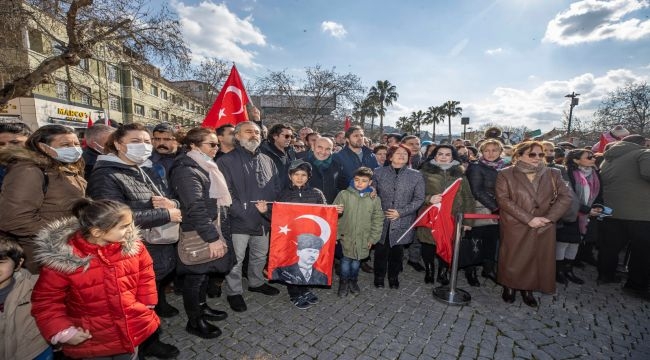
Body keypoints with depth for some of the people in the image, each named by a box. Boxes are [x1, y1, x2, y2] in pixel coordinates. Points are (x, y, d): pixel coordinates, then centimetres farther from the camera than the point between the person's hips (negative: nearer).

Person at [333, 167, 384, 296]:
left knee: (356, 261, 16)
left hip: (363, 239, 2)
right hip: (345, 237, -2)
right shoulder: (344, 195, -10)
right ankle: (344, 282, 31)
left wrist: (372, 238, 1)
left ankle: (353, 281, 41)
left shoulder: (375, 199, -3)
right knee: (346, 260, 7)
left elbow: (378, 220, 3)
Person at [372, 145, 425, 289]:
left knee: (397, 250, 12)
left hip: (402, 222, 0)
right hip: (382, 220, 0)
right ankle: (379, 276, 30)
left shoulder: (416, 176, 1)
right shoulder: (379, 173, 2)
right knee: (381, 249, 8)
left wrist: (401, 212, -11)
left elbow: (419, 199, -2)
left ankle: (393, 277, 35)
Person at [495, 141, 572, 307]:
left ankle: (528, 289, 27)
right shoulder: (506, 175, -3)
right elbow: (503, 200, -11)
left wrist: (549, 217, -12)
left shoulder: (553, 174, 8)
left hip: (545, 227, 3)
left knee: (539, 260, 8)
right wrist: (528, 219, -16)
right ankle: (509, 287, 27)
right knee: (513, 260, 6)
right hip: (515, 227, -3)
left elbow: (565, 197, 2)